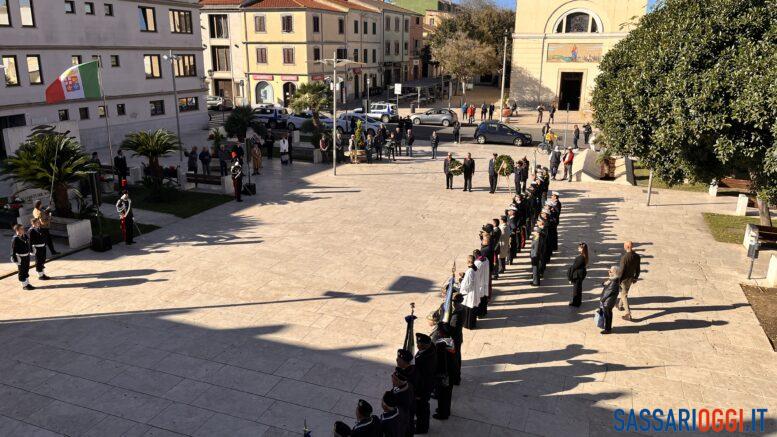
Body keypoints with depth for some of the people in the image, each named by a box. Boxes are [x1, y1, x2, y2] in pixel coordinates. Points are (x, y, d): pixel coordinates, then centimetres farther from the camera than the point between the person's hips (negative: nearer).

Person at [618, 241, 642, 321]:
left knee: (624, 295, 3)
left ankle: (628, 314, 2)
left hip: (624, 278, -7)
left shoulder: (624, 257, -27)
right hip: (631, 278, 7)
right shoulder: (637, 256, -7)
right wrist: (636, 277, 17)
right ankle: (620, 306, 48)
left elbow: (622, 270, -22)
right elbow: (638, 268, 3)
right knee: (625, 292, 27)